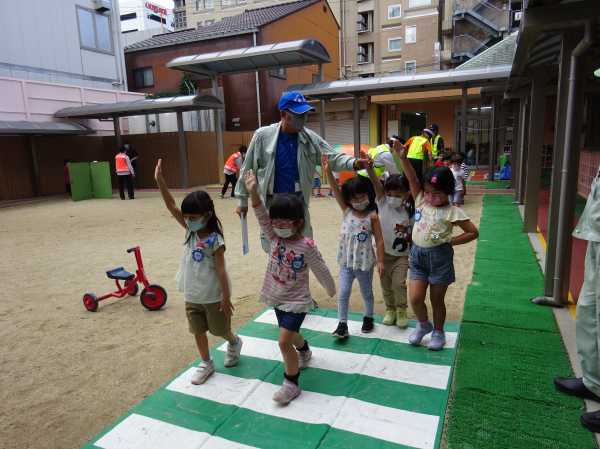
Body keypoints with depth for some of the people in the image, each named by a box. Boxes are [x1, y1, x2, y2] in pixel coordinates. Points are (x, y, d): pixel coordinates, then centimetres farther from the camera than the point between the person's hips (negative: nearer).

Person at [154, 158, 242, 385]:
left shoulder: (215, 240, -21)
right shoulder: (190, 231, -4)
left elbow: (221, 269, -18)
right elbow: (172, 207, -11)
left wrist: (226, 297, -15)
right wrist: (160, 181, -21)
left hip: (213, 295, -6)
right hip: (192, 295, 6)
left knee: (219, 329, 14)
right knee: (198, 330, 15)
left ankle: (234, 343, 44)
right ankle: (206, 363, 32)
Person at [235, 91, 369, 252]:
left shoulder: (310, 138, -3)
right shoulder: (263, 135, -10)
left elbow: (333, 158, -6)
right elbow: (248, 169, -3)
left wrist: (354, 163, -27)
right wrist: (243, 201, 1)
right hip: (271, 203, -2)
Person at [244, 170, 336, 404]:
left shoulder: (306, 246, -21)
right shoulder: (274, 237, -7)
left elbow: (321, 270, -8)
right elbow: (262, 216, -21)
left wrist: (331, 290, 5)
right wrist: (253, 192, -35)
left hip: (296, 301, -6)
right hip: (277, 299, 6)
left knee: (284, 341, -12)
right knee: (291, 334, 26)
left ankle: (291, 383, 8)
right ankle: (304, 352, 59)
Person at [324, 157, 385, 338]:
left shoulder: (372, 216, -10)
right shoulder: (346, 210, -3)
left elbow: (379, 240, -7)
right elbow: (336, 190, -14)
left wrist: (380, 261, -10)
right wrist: (328, 171, -25)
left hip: (365, 261, -2)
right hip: (346, 261, 2)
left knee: (366, 293, 17)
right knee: (343, 293, 0)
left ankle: (368, 317, 40)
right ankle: (342, 324, 11)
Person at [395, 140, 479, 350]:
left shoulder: (452, 211, -10)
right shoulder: (421, 200, 1)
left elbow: (473, 232, -8)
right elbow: (412, 179, -10)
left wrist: (449, 241, -13)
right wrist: (403, 158, -23)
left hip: (439, 257, -3)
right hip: (417, 255, 4)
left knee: (437, 300, 11)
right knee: (415, 298, -1)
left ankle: (438, 332, 33)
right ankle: (423, 324, 29)